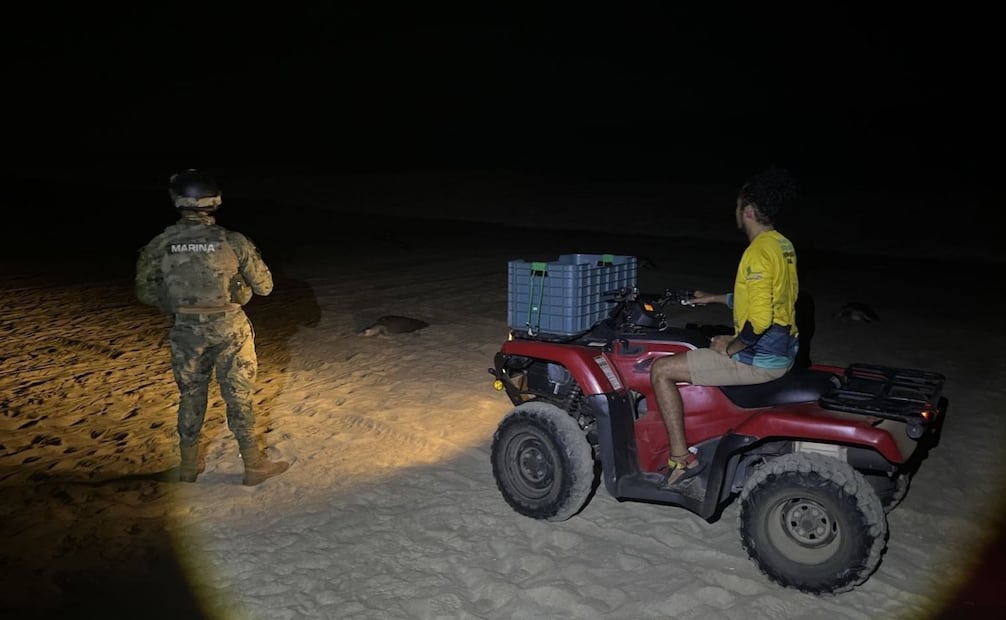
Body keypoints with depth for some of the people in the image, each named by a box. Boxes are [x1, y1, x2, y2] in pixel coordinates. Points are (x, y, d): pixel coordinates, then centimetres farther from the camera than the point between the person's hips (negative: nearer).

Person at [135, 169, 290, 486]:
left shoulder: (160, 245, -9)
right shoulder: (234, 242, -15)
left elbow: (146, 292, 1)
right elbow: (264, 286, -6)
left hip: (186, 332, 2)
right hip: (230, 330, -2)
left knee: (190, 396, 19)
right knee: (238, 398, 10)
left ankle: (189, 464, 32)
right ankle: (254, 465, 20)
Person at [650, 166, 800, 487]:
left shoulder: (758, 252, -22)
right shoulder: (783, 245, 9)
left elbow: (759, 319, -29)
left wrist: (731, 347, -13)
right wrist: (714, 298, 26)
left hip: (760, 358, -10)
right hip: (783, 350, 10)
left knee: (662, 370, -8)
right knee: (706, 347, 33)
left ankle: (680, 458, -6)